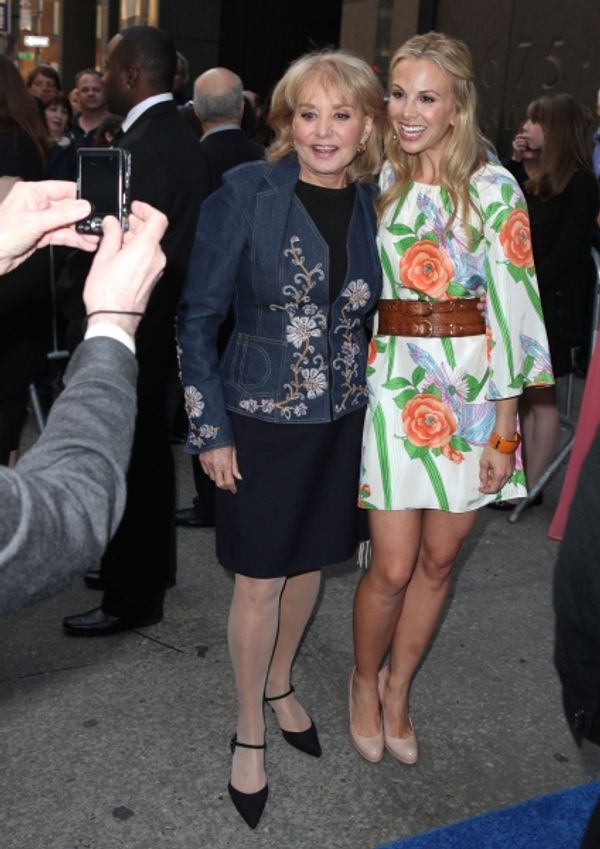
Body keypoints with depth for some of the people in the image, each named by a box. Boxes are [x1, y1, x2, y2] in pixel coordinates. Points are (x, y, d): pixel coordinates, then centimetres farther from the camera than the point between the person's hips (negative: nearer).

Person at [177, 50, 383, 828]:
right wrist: (210, 429, -11)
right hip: (262, 420, -4)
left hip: (343, 420, 4)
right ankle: (249, 731, 29)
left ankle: (279, 684, 45)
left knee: (309, 562, 19)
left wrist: (373, 398, 5)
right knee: (260, 581, 7)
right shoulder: (247, 192, -13)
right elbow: (198, 316, -10)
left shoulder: (373, 203, -1)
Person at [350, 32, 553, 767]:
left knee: (437, 561, 11)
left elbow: (511, 308, -6)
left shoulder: (493, 189, -4)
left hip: (472, 395, 0)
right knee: (393, 567, 0)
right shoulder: (379, 182, 4)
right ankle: (365, 682, 29)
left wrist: (504, 429, -8)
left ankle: (397, 692, 33)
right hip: (394, 386, 1)